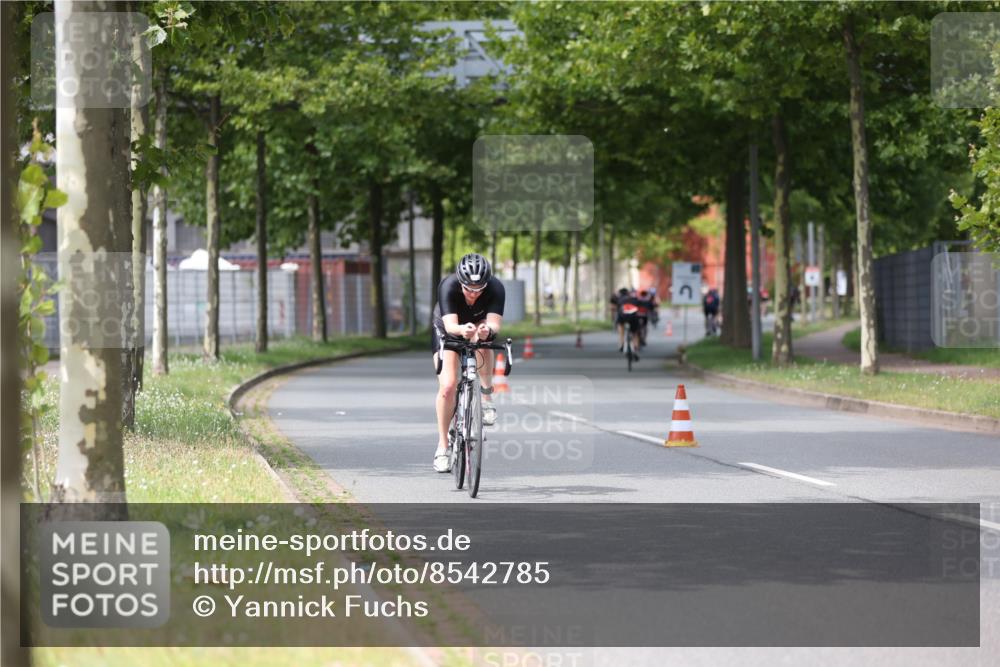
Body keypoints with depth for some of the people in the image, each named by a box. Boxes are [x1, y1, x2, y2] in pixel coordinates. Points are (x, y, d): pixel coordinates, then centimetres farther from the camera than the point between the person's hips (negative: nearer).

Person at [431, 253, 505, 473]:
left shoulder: (495, 288, -32)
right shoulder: (448, 286, -36)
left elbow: (495, 323, -40)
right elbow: (450, 325, -45)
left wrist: (487, 329, -63)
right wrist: (462, 330, -67)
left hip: (480, 324, 1)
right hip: (447, 330, -1)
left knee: (482, 340, -37)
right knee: (447, 386, -16)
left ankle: (487, 398, -18)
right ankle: (442, 447, -2)